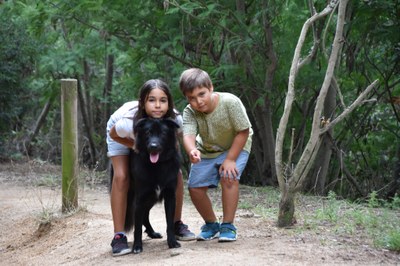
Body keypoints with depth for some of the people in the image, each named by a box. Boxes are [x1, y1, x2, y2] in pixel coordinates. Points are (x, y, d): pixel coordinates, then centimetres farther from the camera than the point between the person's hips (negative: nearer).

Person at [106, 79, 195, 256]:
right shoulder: (129, 122, -44)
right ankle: (118, 236, -15)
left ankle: (176, 224, 12)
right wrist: (136, 146, -32)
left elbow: (175, 137, -10)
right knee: (121, 177, -20)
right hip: (123, 136, -3)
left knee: (176, 174, -7)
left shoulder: (175, 120, -35)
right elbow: (113, 134, -21)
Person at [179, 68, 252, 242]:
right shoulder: (190, 112, -23)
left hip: (235, 147, -4)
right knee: (195, 187, -5)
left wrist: (230, 159, -27)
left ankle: (228, 226, -14)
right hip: (207, 150, 4)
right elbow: (188, 135, -40)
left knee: (229, 177, -28)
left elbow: (243, 131, -23)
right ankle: (211, 224, 19)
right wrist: (192, 151, -64)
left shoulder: (230, 102, -32)